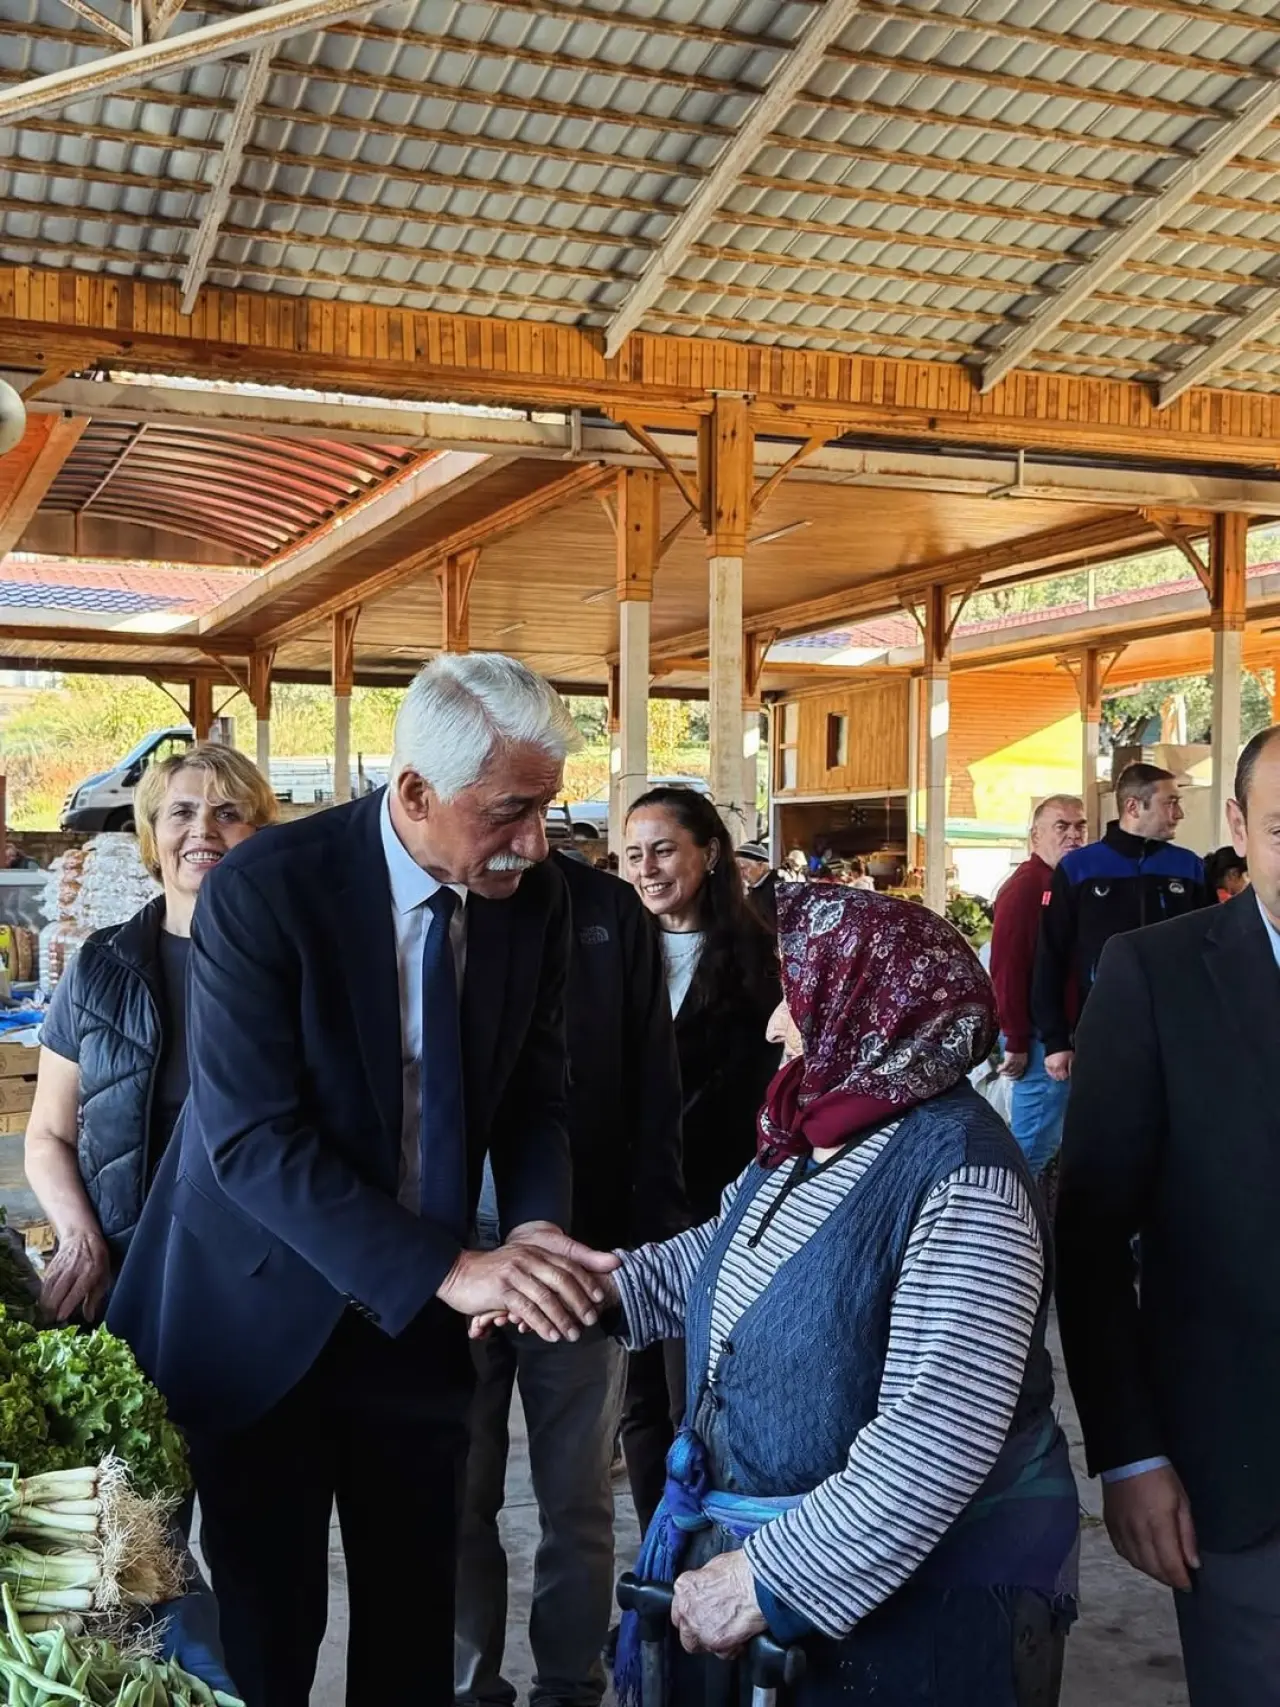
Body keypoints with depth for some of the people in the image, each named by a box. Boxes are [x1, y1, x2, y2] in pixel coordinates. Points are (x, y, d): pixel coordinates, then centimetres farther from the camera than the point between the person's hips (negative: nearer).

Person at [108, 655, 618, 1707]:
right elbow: (251, 1137, -25)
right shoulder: (262, 889, -21)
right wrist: (450, 1269, -32)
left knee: (416, 1617, 15)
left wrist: (534, 1233, -19)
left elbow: (535, 1095, 1)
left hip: (418, 1318, 4)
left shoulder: (536, 898, -6)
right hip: (268, 1315, -4)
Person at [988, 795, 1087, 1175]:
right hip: (1040, 1035, -8)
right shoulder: (1023, 888, -13)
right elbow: (1007, 970, -18)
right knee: (1036, 1144, -2)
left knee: (1047, 1137, 16)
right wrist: (1016, 1043, -18)